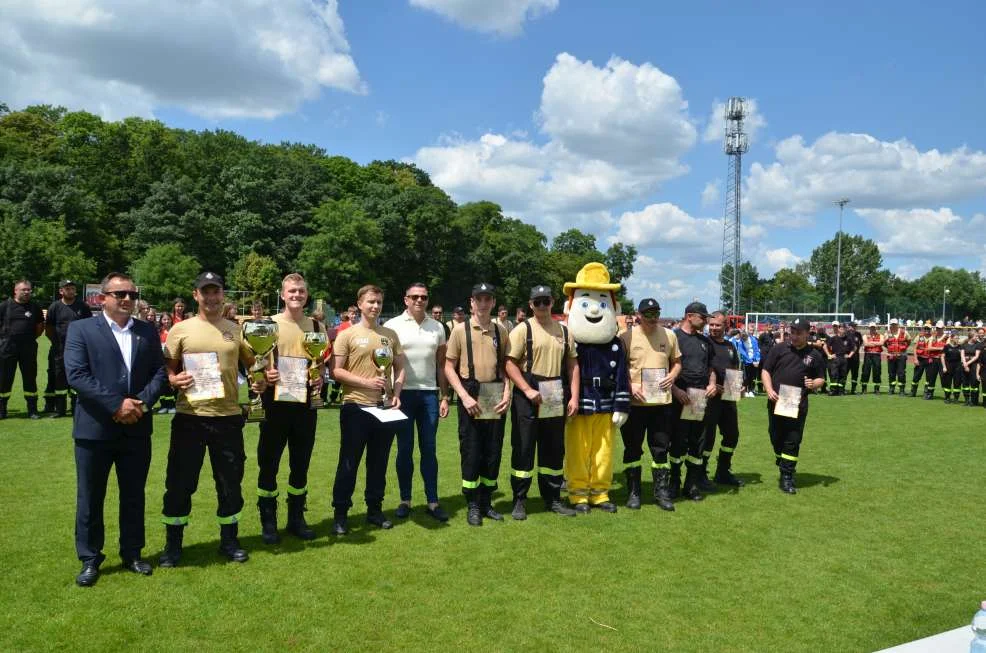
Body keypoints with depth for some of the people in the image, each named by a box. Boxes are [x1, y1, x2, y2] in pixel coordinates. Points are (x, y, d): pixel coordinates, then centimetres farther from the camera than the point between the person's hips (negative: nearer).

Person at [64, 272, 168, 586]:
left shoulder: (148, 331, 8)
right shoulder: (80, 329, -2)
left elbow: (160, 372, 4)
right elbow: (76, 375, -12)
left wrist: (142, 403, -13)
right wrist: (116, 404, -19)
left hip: (136, 428, 3)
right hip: (94, 428, -3)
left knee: (134, 496, 13)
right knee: (90, 498, 8)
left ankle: (132, 553, 27)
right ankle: (90, 559, 23)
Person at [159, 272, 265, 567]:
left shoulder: (236, 330, 6)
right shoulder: (180, 329, 1)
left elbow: (254, 364, 15)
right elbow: (166, 368, 5)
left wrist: (262, 381, -5)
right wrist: (174, 380, -17)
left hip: (228, 417, 2)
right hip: (190, 417, -1)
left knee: (230, 483, 11)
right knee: (179, 483, 6)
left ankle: (229, 541, 27)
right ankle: (173, 545, 23)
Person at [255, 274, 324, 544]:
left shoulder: (317, 327, 7)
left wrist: (320, 379, -5)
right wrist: (264, 375, -19)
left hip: (305, 404, 2)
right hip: (275, 403, -2)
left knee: (301, 464, 11)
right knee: (269, 464, 4)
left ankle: (296, 518, 25)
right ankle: (268, 522, 17)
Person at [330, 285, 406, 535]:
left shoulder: (390, 334, 9)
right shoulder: (347, 335, -3)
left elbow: (400, 368, 13)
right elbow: (336, 371, -8)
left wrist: (396, 394, -2)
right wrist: (366, 382, -17)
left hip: (385, 408, 4)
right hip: (356, 408, -4)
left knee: (379, 462, 13)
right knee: (349, 462, 4)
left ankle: (374, 509, 26)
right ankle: (340, 513, 15)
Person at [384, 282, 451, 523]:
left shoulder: (437, 327, 8)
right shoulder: (393, 326, -1)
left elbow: (441, 365, 11)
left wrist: (444, 397, 7)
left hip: (429, 394, 2)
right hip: (403, 394, -2)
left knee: (429, 449, 7)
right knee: (405, 449, 6)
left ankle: (432, 502, 13)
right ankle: (405, 500, 17)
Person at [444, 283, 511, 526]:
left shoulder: (500, 331, 7)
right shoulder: (460, 330, -1)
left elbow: (506, 365, 13)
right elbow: (449, 368, -2)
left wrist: (507, 392, -2)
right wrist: (465, 396, -12)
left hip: (496, 399, 3)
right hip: (471, 397, -3)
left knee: (493, 452, 8)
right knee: (471, 452, 2)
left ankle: (487, 503, 21)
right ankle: (473, 506, 13)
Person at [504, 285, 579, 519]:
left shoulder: (564, 331, 10)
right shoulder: (522, 330, -3)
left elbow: (572, 365, 11)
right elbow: (510, 363, -9)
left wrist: (574, 396, 2)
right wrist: (528, 390, -17)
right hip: (528, 399, -4)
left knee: (554, 450, 11)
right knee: (523, 449, 1)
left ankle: (552, 498, 24)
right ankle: (519, 500, 13)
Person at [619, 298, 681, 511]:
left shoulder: (669, 335, 6)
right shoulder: (626, 336, -4)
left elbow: (677, 362, 15)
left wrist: (672, 376, -5)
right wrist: (630, 385, -14)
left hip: (662, 402, 3)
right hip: (634, 402, -2)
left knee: (661, 449, 9)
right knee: (632, 449, 8)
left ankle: (662, 492, 22)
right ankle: (633, 492, 20)